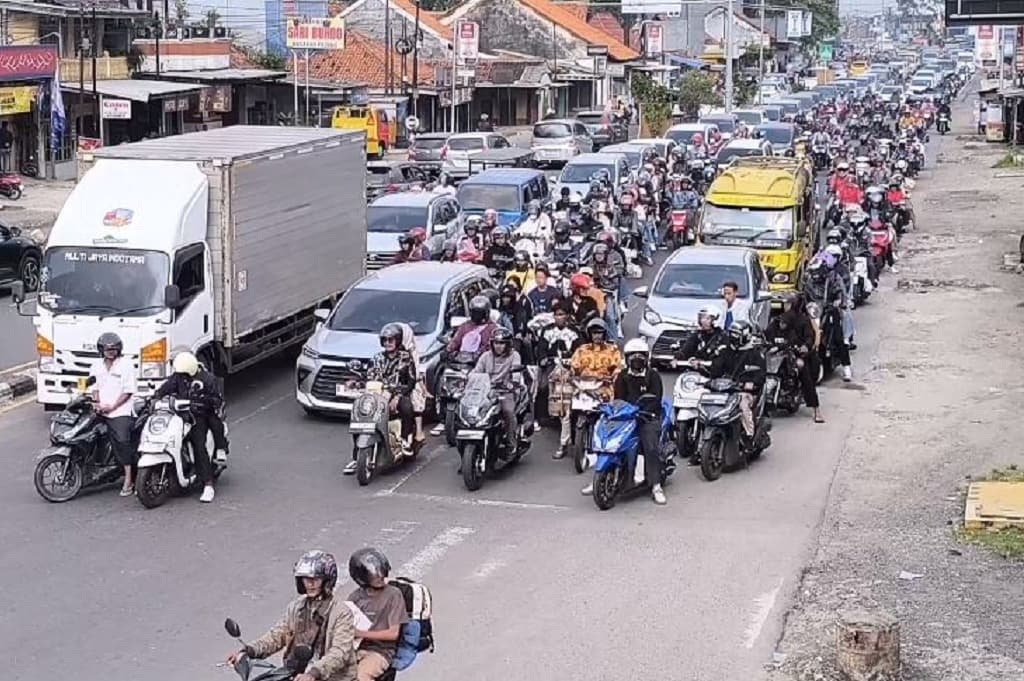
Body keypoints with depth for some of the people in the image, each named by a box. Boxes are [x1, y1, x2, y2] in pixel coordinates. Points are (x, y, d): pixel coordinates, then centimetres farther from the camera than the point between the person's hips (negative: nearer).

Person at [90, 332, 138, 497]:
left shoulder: (126, 366, 1)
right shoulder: (96, 366, 17)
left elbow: (128, 391, -3)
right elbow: (95, 388, 18)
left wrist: (111, 407, -11)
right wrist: (97, 404, -2)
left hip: (120, 412, -5)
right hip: (101, 413, 5)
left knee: (122, 442, -14)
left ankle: (128, 480, -14)